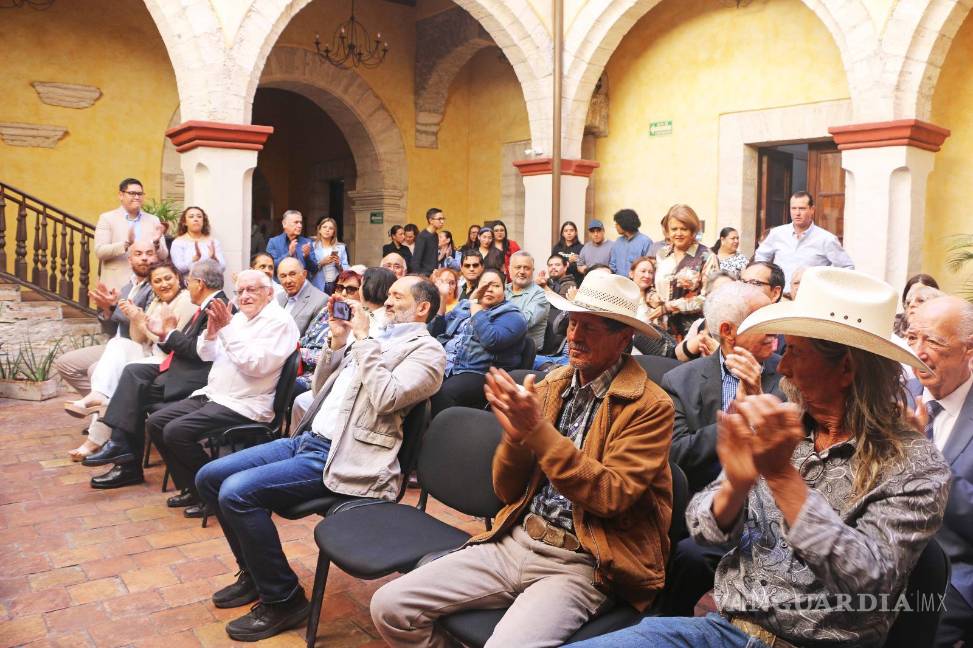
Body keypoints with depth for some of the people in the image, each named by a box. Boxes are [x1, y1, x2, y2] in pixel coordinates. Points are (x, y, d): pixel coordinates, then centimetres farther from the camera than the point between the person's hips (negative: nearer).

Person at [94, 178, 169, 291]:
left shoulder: (153, 220, 11)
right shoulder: (107, 218, 3)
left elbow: (163, 256, 9)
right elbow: (99, 251, -8)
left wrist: (156, 243, -13)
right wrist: (126, 243, -23)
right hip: (117, 286, -2)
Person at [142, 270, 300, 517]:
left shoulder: (280, 322, -10)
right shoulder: (238, 318, 15)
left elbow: (257, 365, -22)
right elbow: (206, 355, 17)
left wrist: (227, 329, -22)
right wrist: (211, 331, -4)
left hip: (244, 405, -9)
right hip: (213, 395, 9)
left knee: (176, 431, -21)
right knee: (155, 423, 1)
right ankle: (192, 490, 9)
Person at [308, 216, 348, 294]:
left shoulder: (341, 247, 12)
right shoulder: (313, 246, 6)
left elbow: (346, 269, 7)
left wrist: (338, 265, -10)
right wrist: (321, 263, -15)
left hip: (337, 286, 1)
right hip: (318, 287, -1)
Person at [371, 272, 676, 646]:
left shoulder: (649, 406, -7)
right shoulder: (550, 387, 8)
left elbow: (612, 496, -18)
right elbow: (507, 491, 9)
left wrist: (537, 429, -21)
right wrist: (515, 433, -11)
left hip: (579, 565, -5)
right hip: (514, 542, 5)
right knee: (389, 605, -6)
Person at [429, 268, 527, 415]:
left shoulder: (512, 316, 2)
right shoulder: (463, 306, 22)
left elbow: (491, 340, -18)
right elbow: (436, 331, 18)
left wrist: (475, 306, -7)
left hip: (479, 374, -5)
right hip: (443, 366, 6)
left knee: (443, 393, -33)